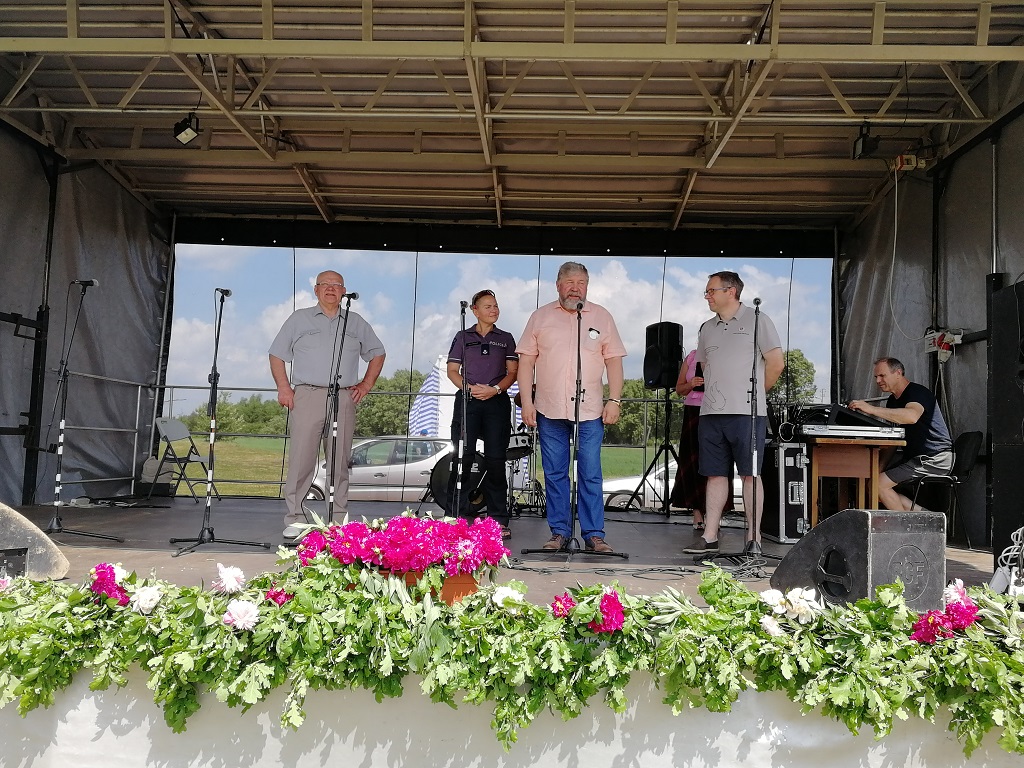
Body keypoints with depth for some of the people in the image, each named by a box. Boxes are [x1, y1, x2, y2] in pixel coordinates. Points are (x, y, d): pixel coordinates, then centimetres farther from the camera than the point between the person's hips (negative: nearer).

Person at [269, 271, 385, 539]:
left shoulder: (356, 323, 17)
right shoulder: (299, 319, 12)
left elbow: (377, 354, 24)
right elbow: (277, 355, 12)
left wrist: (366, 385, 12)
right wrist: (283, 387, -1)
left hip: (344, 398, 2)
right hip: (307, 396, -2)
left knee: (340, 461, 4)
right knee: (301, 459, -7)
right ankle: (294, 519, -1)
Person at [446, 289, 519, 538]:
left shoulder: (505, 338, 13)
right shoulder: (463, 337, 11)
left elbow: (513, 372, 7)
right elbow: (452, 370, 7)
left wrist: (495, 389, -10)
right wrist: (469, 388, -10)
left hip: (497, 402, 0)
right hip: (467, 401, 0)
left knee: (495, 460, 0)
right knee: (462, 457, -4)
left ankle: (498, 520, 4)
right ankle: (457, 517, 1)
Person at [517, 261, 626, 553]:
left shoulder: (602, 317, 9)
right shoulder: (540, 317, 9)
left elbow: (614, 361, 7)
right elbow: (526, 361, 6)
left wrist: (614, 400, -2)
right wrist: (527, 402, -2)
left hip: (590, 410, -1)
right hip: (549, 409, 1)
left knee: (590, 475, -1)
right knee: (554, 474, 6)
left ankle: (594, 535, 6)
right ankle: (559, 532, 14)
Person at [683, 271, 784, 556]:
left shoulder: (757, 321, 1)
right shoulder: (707, 329, 18)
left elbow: (776, 363, 0)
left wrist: (752, 393, 6)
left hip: (746, 413, -5)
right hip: (711, 413, 5)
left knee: (750, 474, -3)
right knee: (715, 474, 6)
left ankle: (754, 538, 2)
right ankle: (709, 537, 9)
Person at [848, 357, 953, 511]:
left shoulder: (917, 392, -15)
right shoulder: (893, 400, 15)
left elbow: (912, 416, -37)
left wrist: (871, 409, -40)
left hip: (935, 459, -10)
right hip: (912, 455, 10)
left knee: (879, 484, -17)